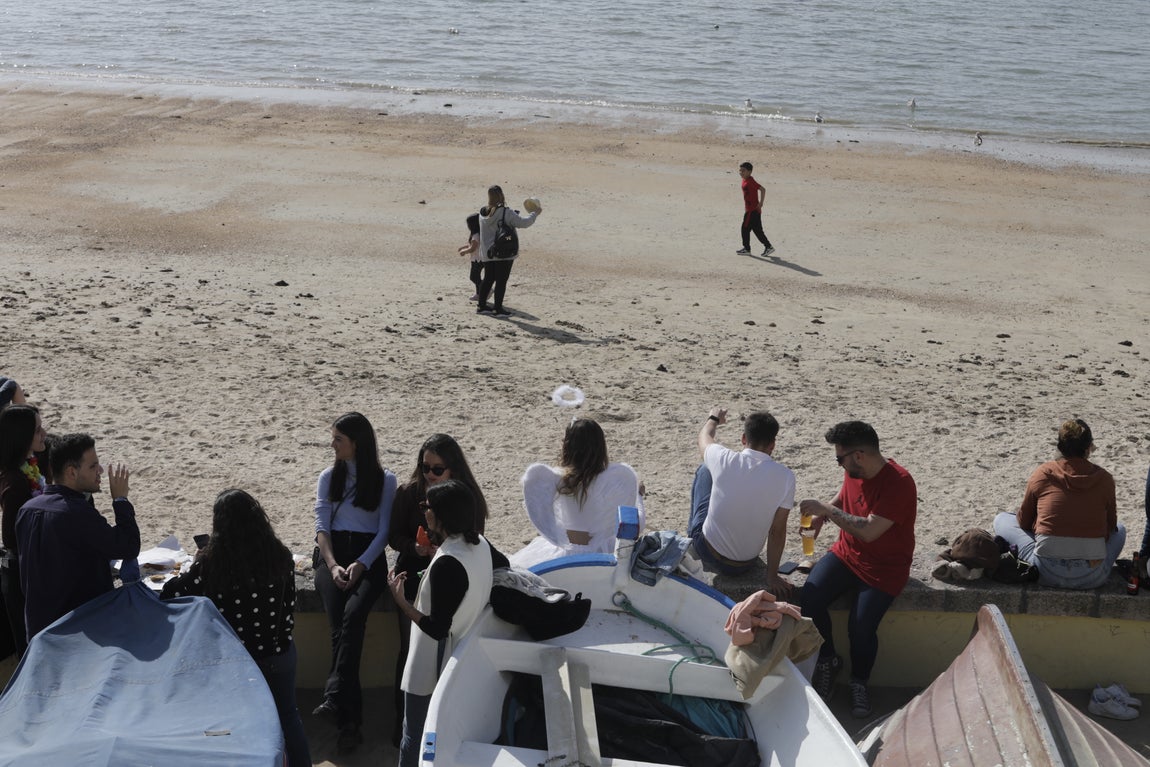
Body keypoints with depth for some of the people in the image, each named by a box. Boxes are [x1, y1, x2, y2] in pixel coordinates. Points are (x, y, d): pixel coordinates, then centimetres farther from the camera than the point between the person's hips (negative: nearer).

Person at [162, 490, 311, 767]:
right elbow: (289, 608, -2)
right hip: (278, 652, 2)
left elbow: (171, 595, -10)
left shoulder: (210, 562, -20)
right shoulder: (280, 556, -11)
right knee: (288, 714, 22)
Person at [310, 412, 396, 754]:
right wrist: (332, 565, -10)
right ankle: (349, 720, -30)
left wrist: (361, 564, -14)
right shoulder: (329, 477, 16)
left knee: (353, 614, -32)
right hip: (332, 554, 1)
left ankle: (334, 698, -42)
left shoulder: (385, 480, 9)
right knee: (339, 621, -24)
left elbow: (384, 531, 3)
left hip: (369, 556, -1)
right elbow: (321, 525, 7)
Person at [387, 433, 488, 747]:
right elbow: (394, 536, 2)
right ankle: (404, 722, 12)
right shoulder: (408, 492, -3)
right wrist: (415, 548, -18)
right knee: (410, 650, 1)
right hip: (414, 578, 0)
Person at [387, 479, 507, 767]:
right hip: (462, 659, 8)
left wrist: (400, 600, -20)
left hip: (430, 668, -8)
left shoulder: (446, 564, -28)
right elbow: (503, 565, 21)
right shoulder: (480, 544, -3)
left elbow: (437, 628, -25)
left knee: (416, 739, 6)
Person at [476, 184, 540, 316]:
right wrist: (535, 214, -1)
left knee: (488, 279, 17)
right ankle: (498, 308, 3)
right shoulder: (506, 213, -16)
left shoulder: (483, 214, 2)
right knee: (501, 280, 1)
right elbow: (523, 222, -16)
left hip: (487, 253, 6)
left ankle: (482, 305, 23)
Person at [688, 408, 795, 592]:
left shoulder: (724, 460, -18)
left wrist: (713, 418, 29)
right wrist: (772, 576, 1)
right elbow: (777, 531, -11)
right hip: (746, 564, 1)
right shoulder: (785, 476, -18)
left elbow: (704, 437, 7)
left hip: (707, 554, -1)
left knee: (705, 469, 17)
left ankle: (693, 532, 37)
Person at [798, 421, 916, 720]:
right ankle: (828, 661, 6)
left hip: (884, 568, -6)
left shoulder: (899, 483, -24)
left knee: (861, 625, -22)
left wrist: (826, 509, -24)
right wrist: (821, 513, 4)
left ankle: (860, 683, 10)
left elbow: (869, 531, -30)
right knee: (811, 596, -19)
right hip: (847, 553, 6)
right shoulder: (853, 472, 0)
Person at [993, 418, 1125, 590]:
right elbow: (1110, 525, 13)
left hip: (1048, 575, -1)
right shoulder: (1104, 478, 0)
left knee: (1002, 519, 19)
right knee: (1119, 528, 31)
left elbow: (1024, 521, 11)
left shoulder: (1042, 473, -1)